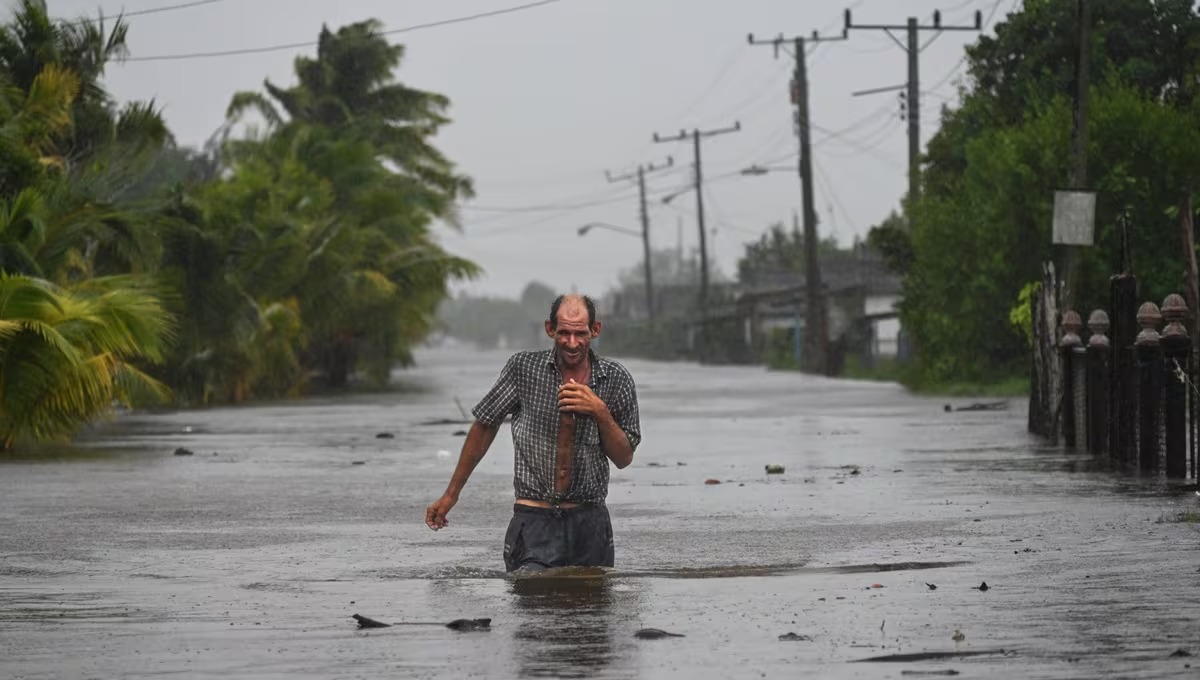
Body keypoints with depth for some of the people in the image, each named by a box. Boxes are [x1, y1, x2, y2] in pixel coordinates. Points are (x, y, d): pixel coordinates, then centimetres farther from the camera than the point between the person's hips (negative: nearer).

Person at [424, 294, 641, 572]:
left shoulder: (616, 380, 2)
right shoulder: (523, 368, -2)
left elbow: (624, 458, 6)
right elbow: (484, 426, 9)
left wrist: (600, 412, -12)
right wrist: (451, 494, 12)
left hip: (591, 522, 2)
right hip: (534, 521, -2)